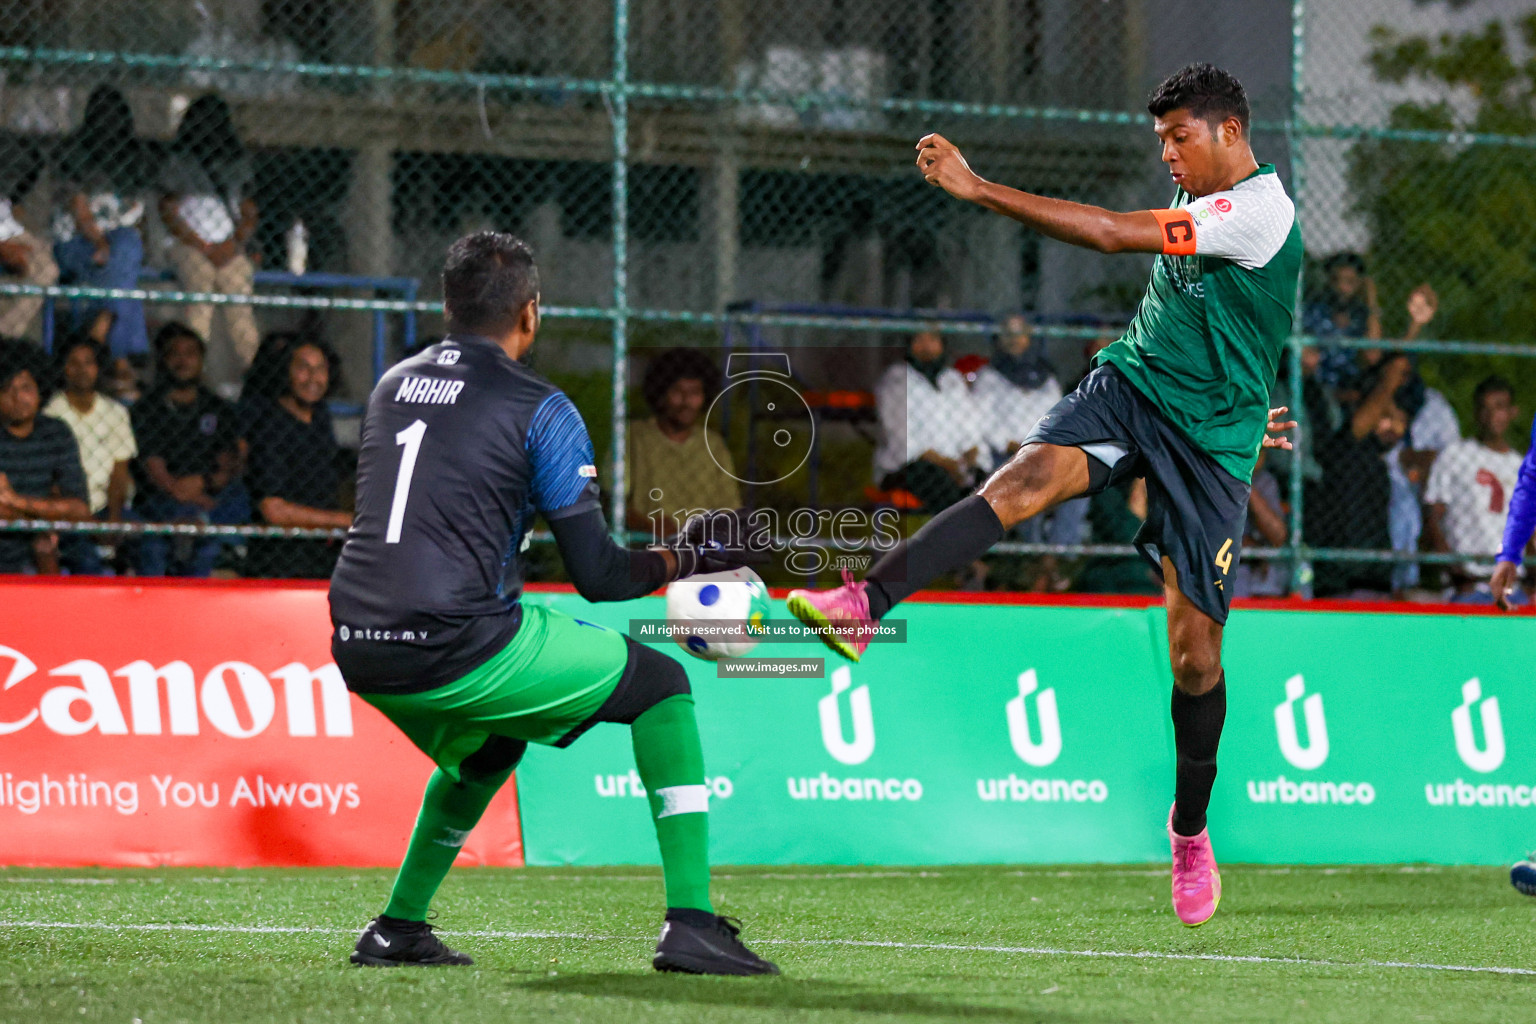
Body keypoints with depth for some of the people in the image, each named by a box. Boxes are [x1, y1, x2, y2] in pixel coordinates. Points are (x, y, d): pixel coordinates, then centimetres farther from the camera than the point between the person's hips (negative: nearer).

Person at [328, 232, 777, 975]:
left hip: (358, 654, 7)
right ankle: (690, 924, 1)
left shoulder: (392, 386, 17)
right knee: (658, 683, 10)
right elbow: (598, 577, -2)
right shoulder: (540, 410, -1)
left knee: (485, 745, 36)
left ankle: (396, 928, 28)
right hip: (458, 651, -7)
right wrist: (682, 558, 15)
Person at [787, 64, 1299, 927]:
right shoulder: (1197, 205, 12)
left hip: (1210, 437, -6)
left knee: (1195, 646, -2)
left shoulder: (1260, 212, -16)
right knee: (1027, 477, -26)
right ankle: (866, 605, -45)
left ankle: (1191, 827, 20)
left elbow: (1113, 234, -23)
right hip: (1128, 386, 6)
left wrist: (980, 189, -23)